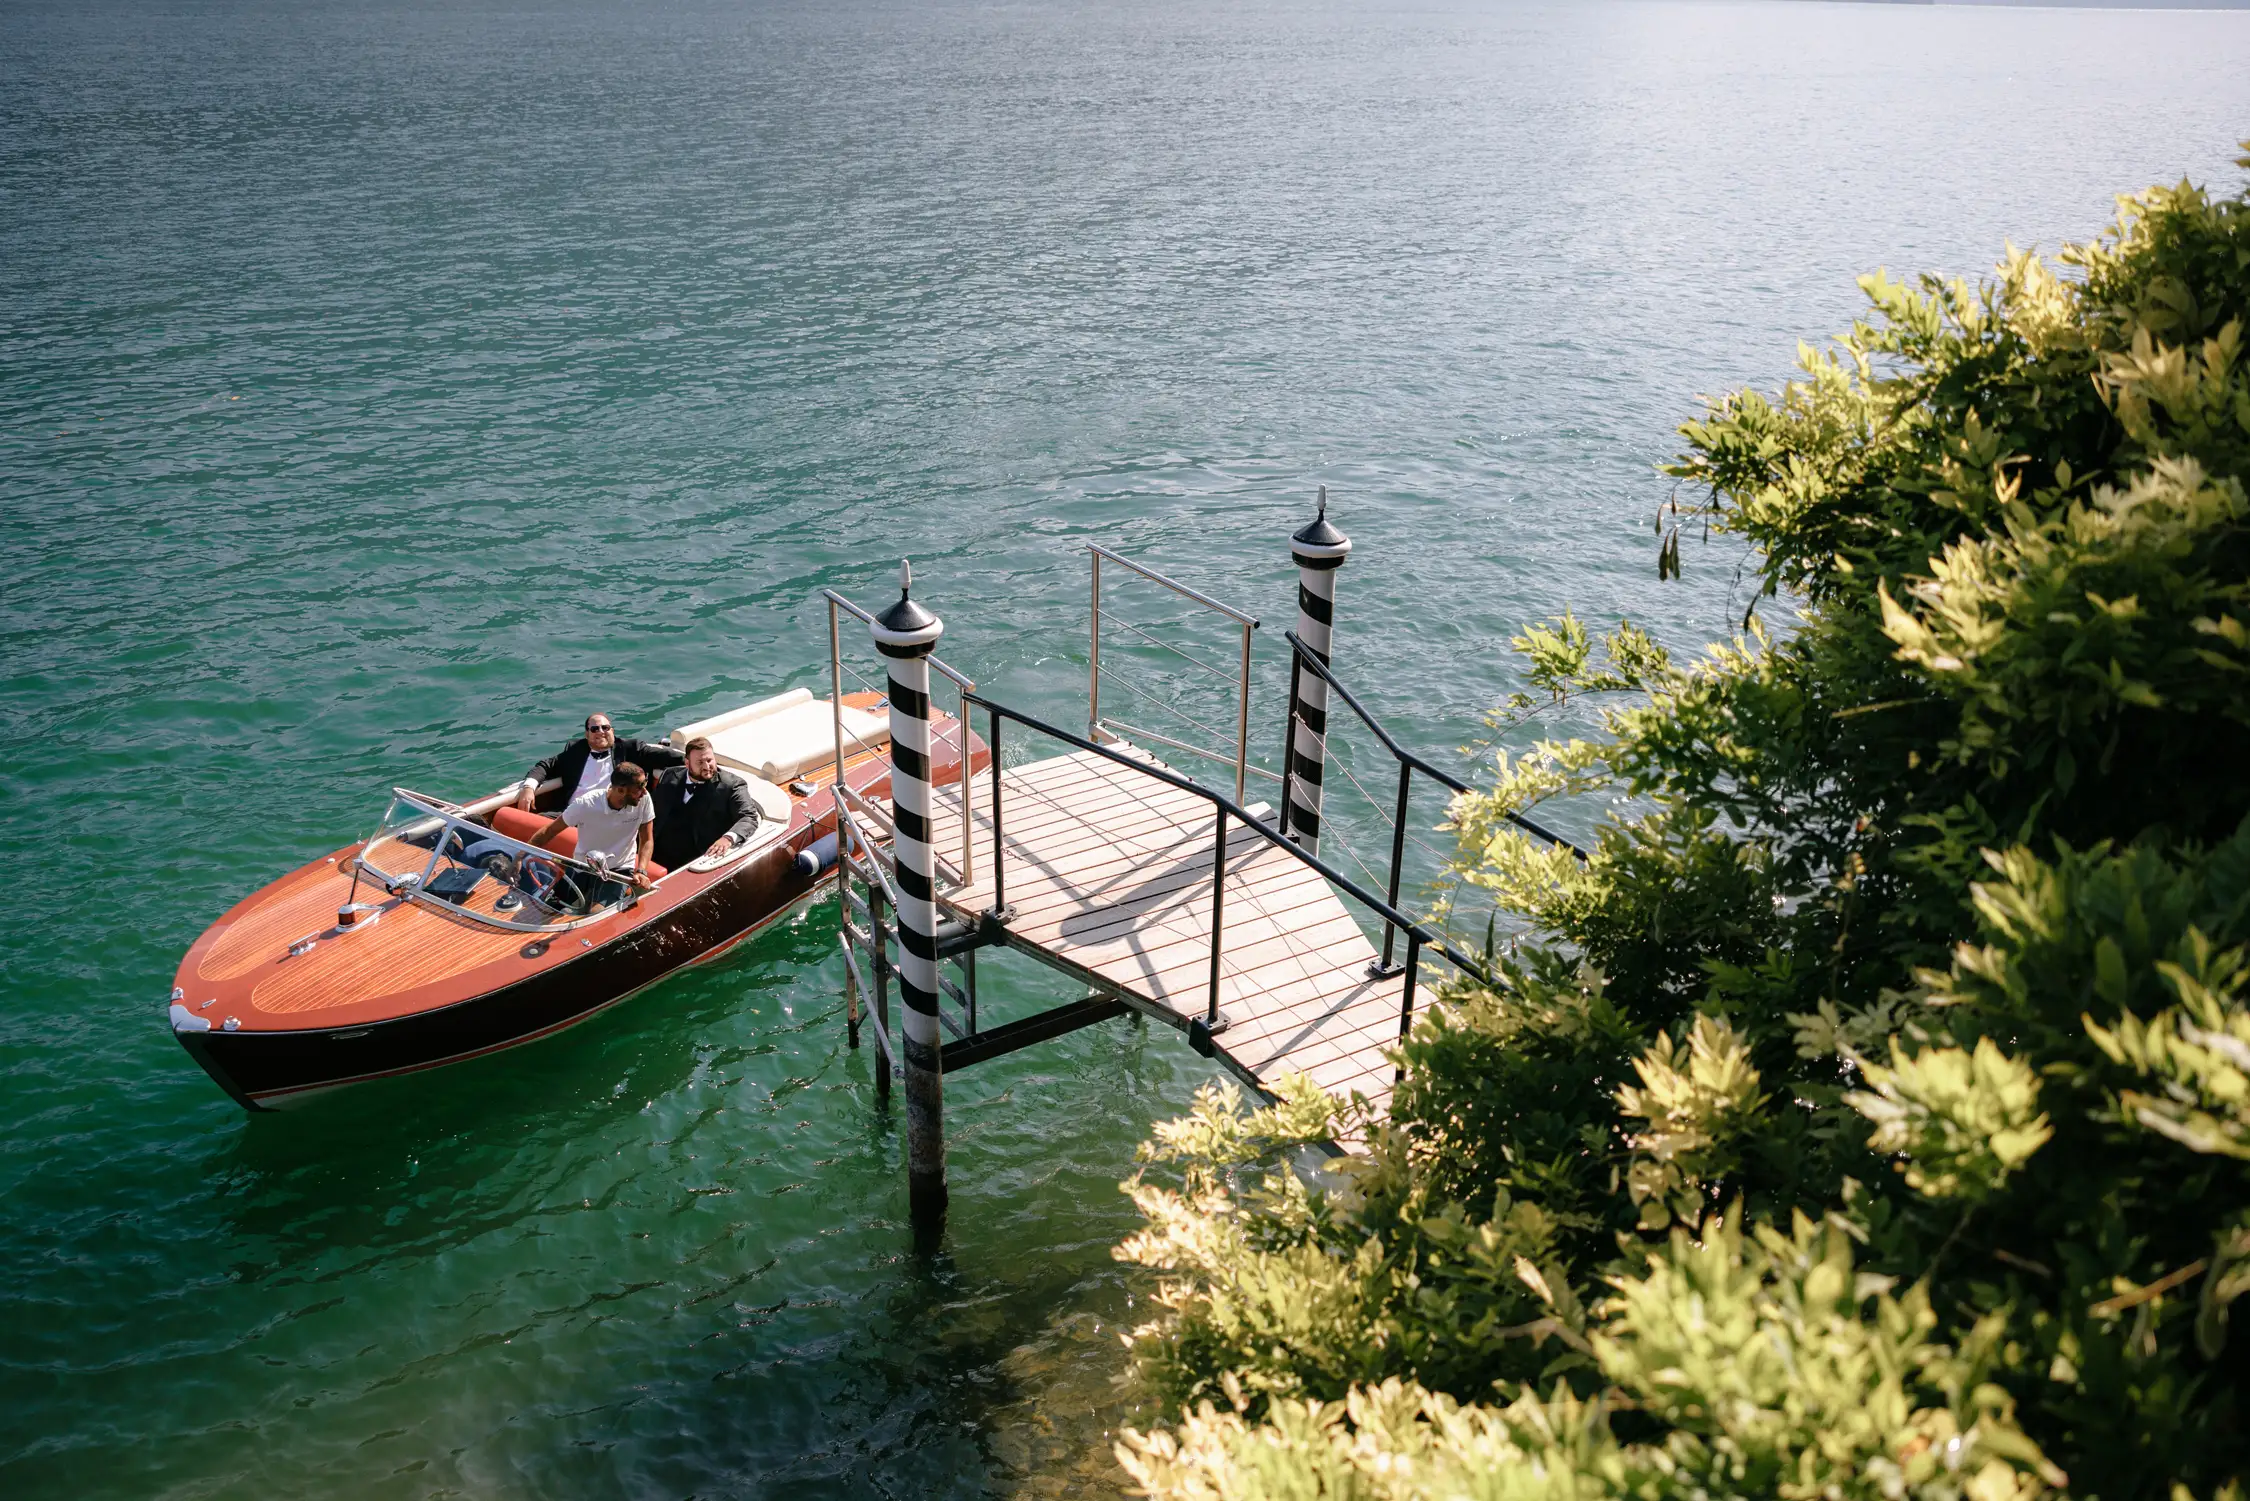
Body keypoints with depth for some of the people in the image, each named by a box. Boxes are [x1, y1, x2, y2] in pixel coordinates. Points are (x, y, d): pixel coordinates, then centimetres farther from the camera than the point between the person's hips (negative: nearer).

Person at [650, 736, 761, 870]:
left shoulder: (731, 785, 0)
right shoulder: (669, 777, 14)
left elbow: (749, 817, -10)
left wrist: (728, 838, -30)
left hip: (696, 861, -4)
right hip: (658, 854, 5)